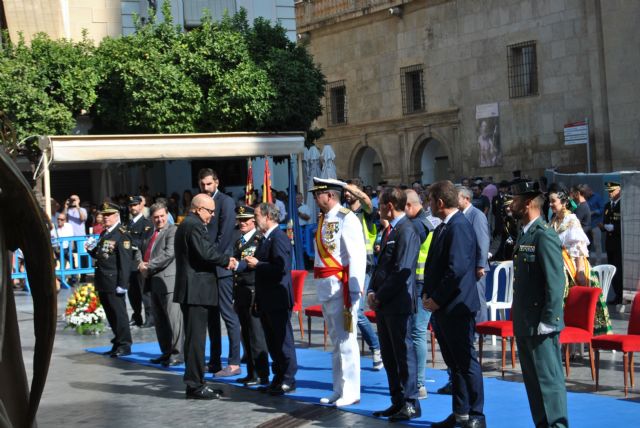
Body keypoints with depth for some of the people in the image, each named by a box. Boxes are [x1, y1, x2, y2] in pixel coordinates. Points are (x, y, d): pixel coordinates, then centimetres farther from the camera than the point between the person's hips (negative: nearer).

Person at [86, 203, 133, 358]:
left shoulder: (122, 234, -11)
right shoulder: (104, 234, 17)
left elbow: (125, 260, -16)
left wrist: (122, 284, -20)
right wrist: (91, 250, 3)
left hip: (114, 282, -9)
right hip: (103, 281, 9)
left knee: (118, 312, -4)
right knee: (110, 313, 13)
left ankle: (124, 345, 3)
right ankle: (118, 343, 22)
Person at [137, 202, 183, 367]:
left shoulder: (172, 231, -6)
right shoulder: (150, 234, 20)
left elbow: (169, 253, -17)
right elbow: (140, 252, 21)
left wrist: (149, 267, -13)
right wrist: (141, 264, -1)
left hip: (168, 280, -9)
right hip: (153, 281, 9)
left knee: (173, 318, -9)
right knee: (159, 320, 14)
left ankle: (177, 353, -5)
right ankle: (166, 352, 22)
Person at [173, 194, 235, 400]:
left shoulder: (186, 225, 19)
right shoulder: (194, 226, -14)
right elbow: (206, 252, -23)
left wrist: (224, 260, 6)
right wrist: (227, 260, -8)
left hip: (191, 290, 11)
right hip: (196, 290, -11)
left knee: (194, 338, 13)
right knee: (196, 338, -6)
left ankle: (195, 383, 18)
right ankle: (195, 385, -3)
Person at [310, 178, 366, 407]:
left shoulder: (346, 219, -12)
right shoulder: (322, 219, 14)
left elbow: (358, 256, -17)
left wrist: (355, 290, -20)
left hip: (341, 286, -9)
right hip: (325, 286, 9)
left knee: (345, 340, -3)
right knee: (336, 341, 15)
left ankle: (350, 392, 5)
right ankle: (339, 390, 24)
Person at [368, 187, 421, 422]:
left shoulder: (406, 231, -14)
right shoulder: (390, 230, 16)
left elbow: (401, 271, -19)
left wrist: (379, 296, -14)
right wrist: (371, 291, 6)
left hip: (398, 305, -9)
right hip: (383, 305, 9)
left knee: (404, 354, -1)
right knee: (388, 355, 13)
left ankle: (411, 404, 7)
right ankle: (398, 402, 22)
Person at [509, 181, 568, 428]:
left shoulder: (544, 236, -16)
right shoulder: (524, 234, 14)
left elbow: (555, 281, -20)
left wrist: (548, 321, -20)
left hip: (540, 324, -10)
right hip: (525, 324, 10)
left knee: (548, 379, -4)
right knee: (533, 380, 15)